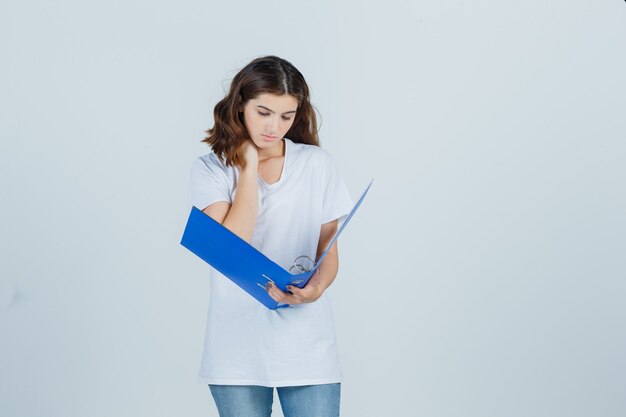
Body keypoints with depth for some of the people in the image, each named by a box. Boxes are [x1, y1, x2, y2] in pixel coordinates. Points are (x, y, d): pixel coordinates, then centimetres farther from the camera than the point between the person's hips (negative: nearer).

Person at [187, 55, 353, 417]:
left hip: (308, 348, 1)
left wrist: (316, 287, -17)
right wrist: (249, 166, -9)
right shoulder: (211, 169, 0)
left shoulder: (318, 164, 4)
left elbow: (330, 251, 6)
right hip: (238, 350, -1)